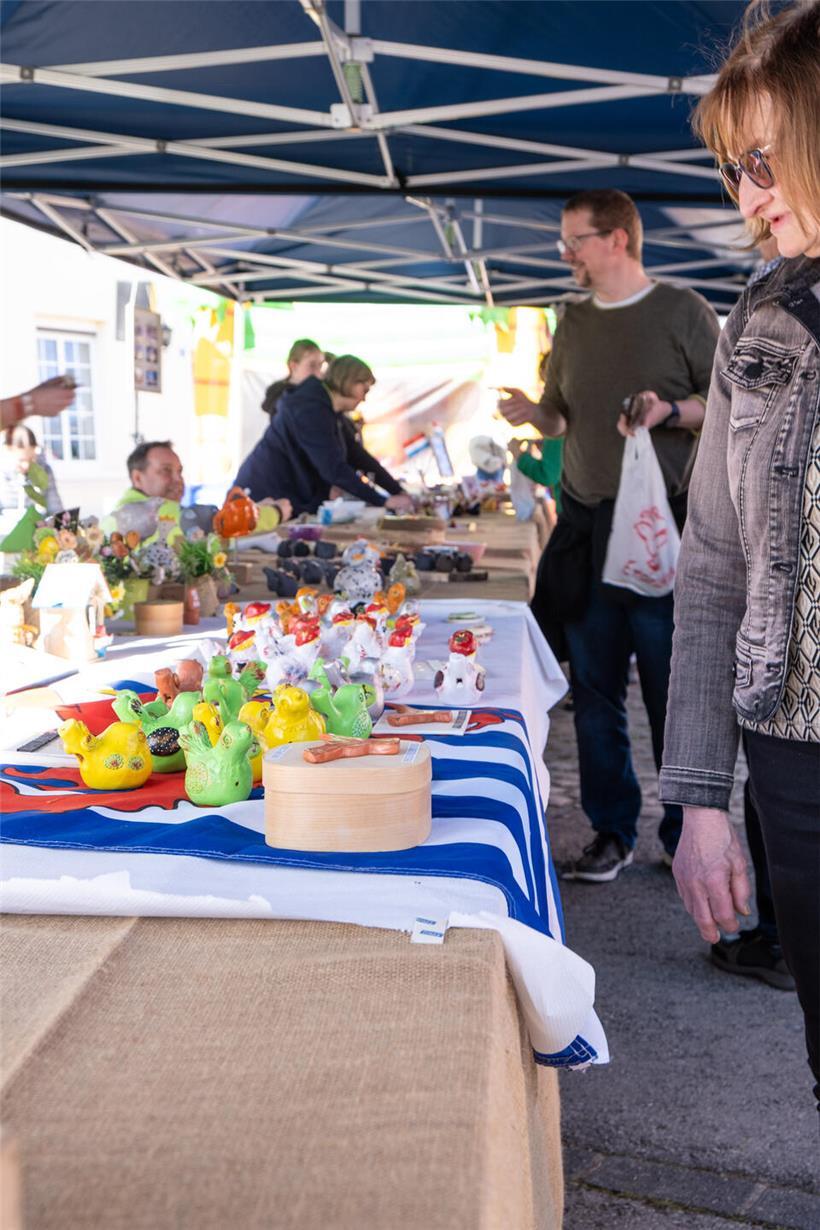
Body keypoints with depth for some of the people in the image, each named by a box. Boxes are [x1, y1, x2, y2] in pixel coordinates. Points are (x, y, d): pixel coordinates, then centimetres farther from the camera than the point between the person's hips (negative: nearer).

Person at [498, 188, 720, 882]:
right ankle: (612, 831, 19)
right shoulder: (573, 324, 15)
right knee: (595, 689, 7)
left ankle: (686, 834, 14)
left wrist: (670, 413, -17)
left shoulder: (682, 311, 0)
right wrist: (532, 414, -1)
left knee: (673, 690, 0)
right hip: (584, 526, 5)